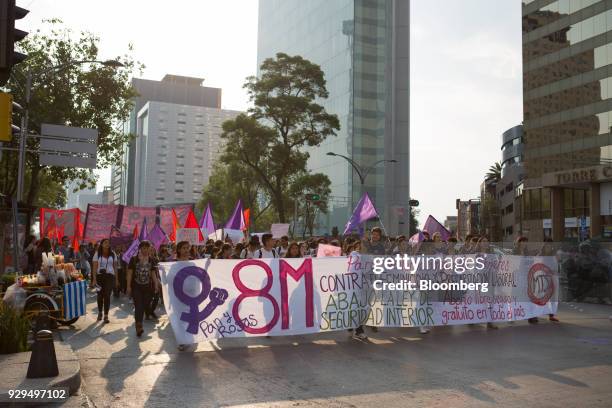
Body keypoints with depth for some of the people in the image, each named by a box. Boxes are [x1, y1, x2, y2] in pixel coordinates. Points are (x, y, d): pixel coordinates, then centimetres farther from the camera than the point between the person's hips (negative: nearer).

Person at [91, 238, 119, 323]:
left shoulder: (113, 254, 7)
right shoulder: (97, 254, 3)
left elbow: (115, 267, 10)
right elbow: (94, 267, -1)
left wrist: (116, 279, 7)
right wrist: (94, 279, -8)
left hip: (110, 276, 0)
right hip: (100, 276, 0)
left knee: (107, 295, -5)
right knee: (100, 295, 6)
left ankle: (106, 315, -2)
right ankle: (100, 313, 28)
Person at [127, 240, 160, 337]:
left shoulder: (152, 260, 7)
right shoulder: (134, 259, -2)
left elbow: (153, 273, 10)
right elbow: (130, 273, -2)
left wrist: (156, 284, 3)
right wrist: (128, 286, -7)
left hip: (147, 287, 3)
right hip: (136, 287, -3)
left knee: (144, 306, 7)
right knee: (138, 306, -13)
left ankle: (138, 325, 22)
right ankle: (139, 326, -20)